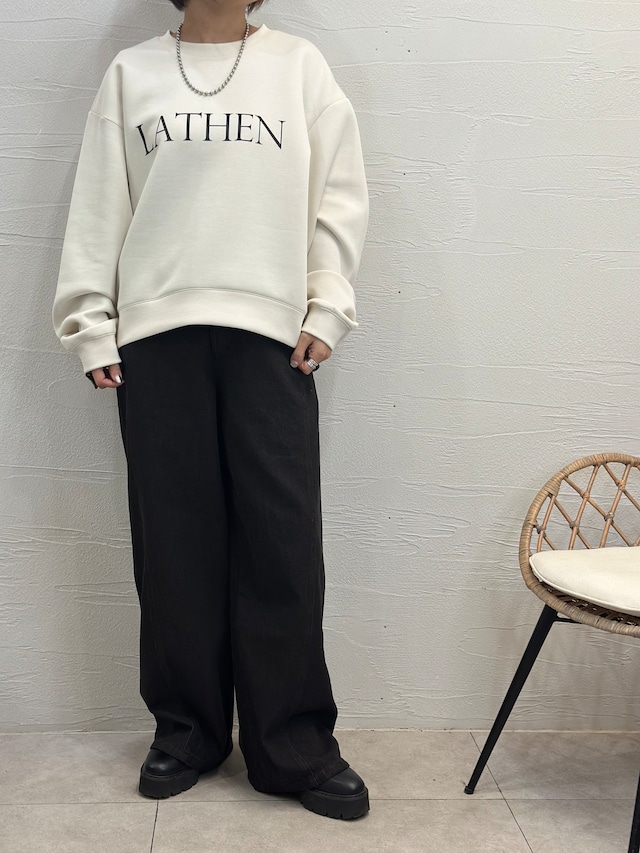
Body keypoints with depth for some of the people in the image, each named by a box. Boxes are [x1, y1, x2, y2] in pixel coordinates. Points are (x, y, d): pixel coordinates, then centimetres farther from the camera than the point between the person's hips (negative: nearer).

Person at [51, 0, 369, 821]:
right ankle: (186, 728, 18)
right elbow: (98, 206, 9)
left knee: (282, 540, -3)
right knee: (173, 539, 3)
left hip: (270, 333, 0)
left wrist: (327, 308, -2)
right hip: (157, 332, 1)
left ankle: (294, 745, 9)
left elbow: (340, 194, 7)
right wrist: (91, 327, 2)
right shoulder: (130, 72, 13)